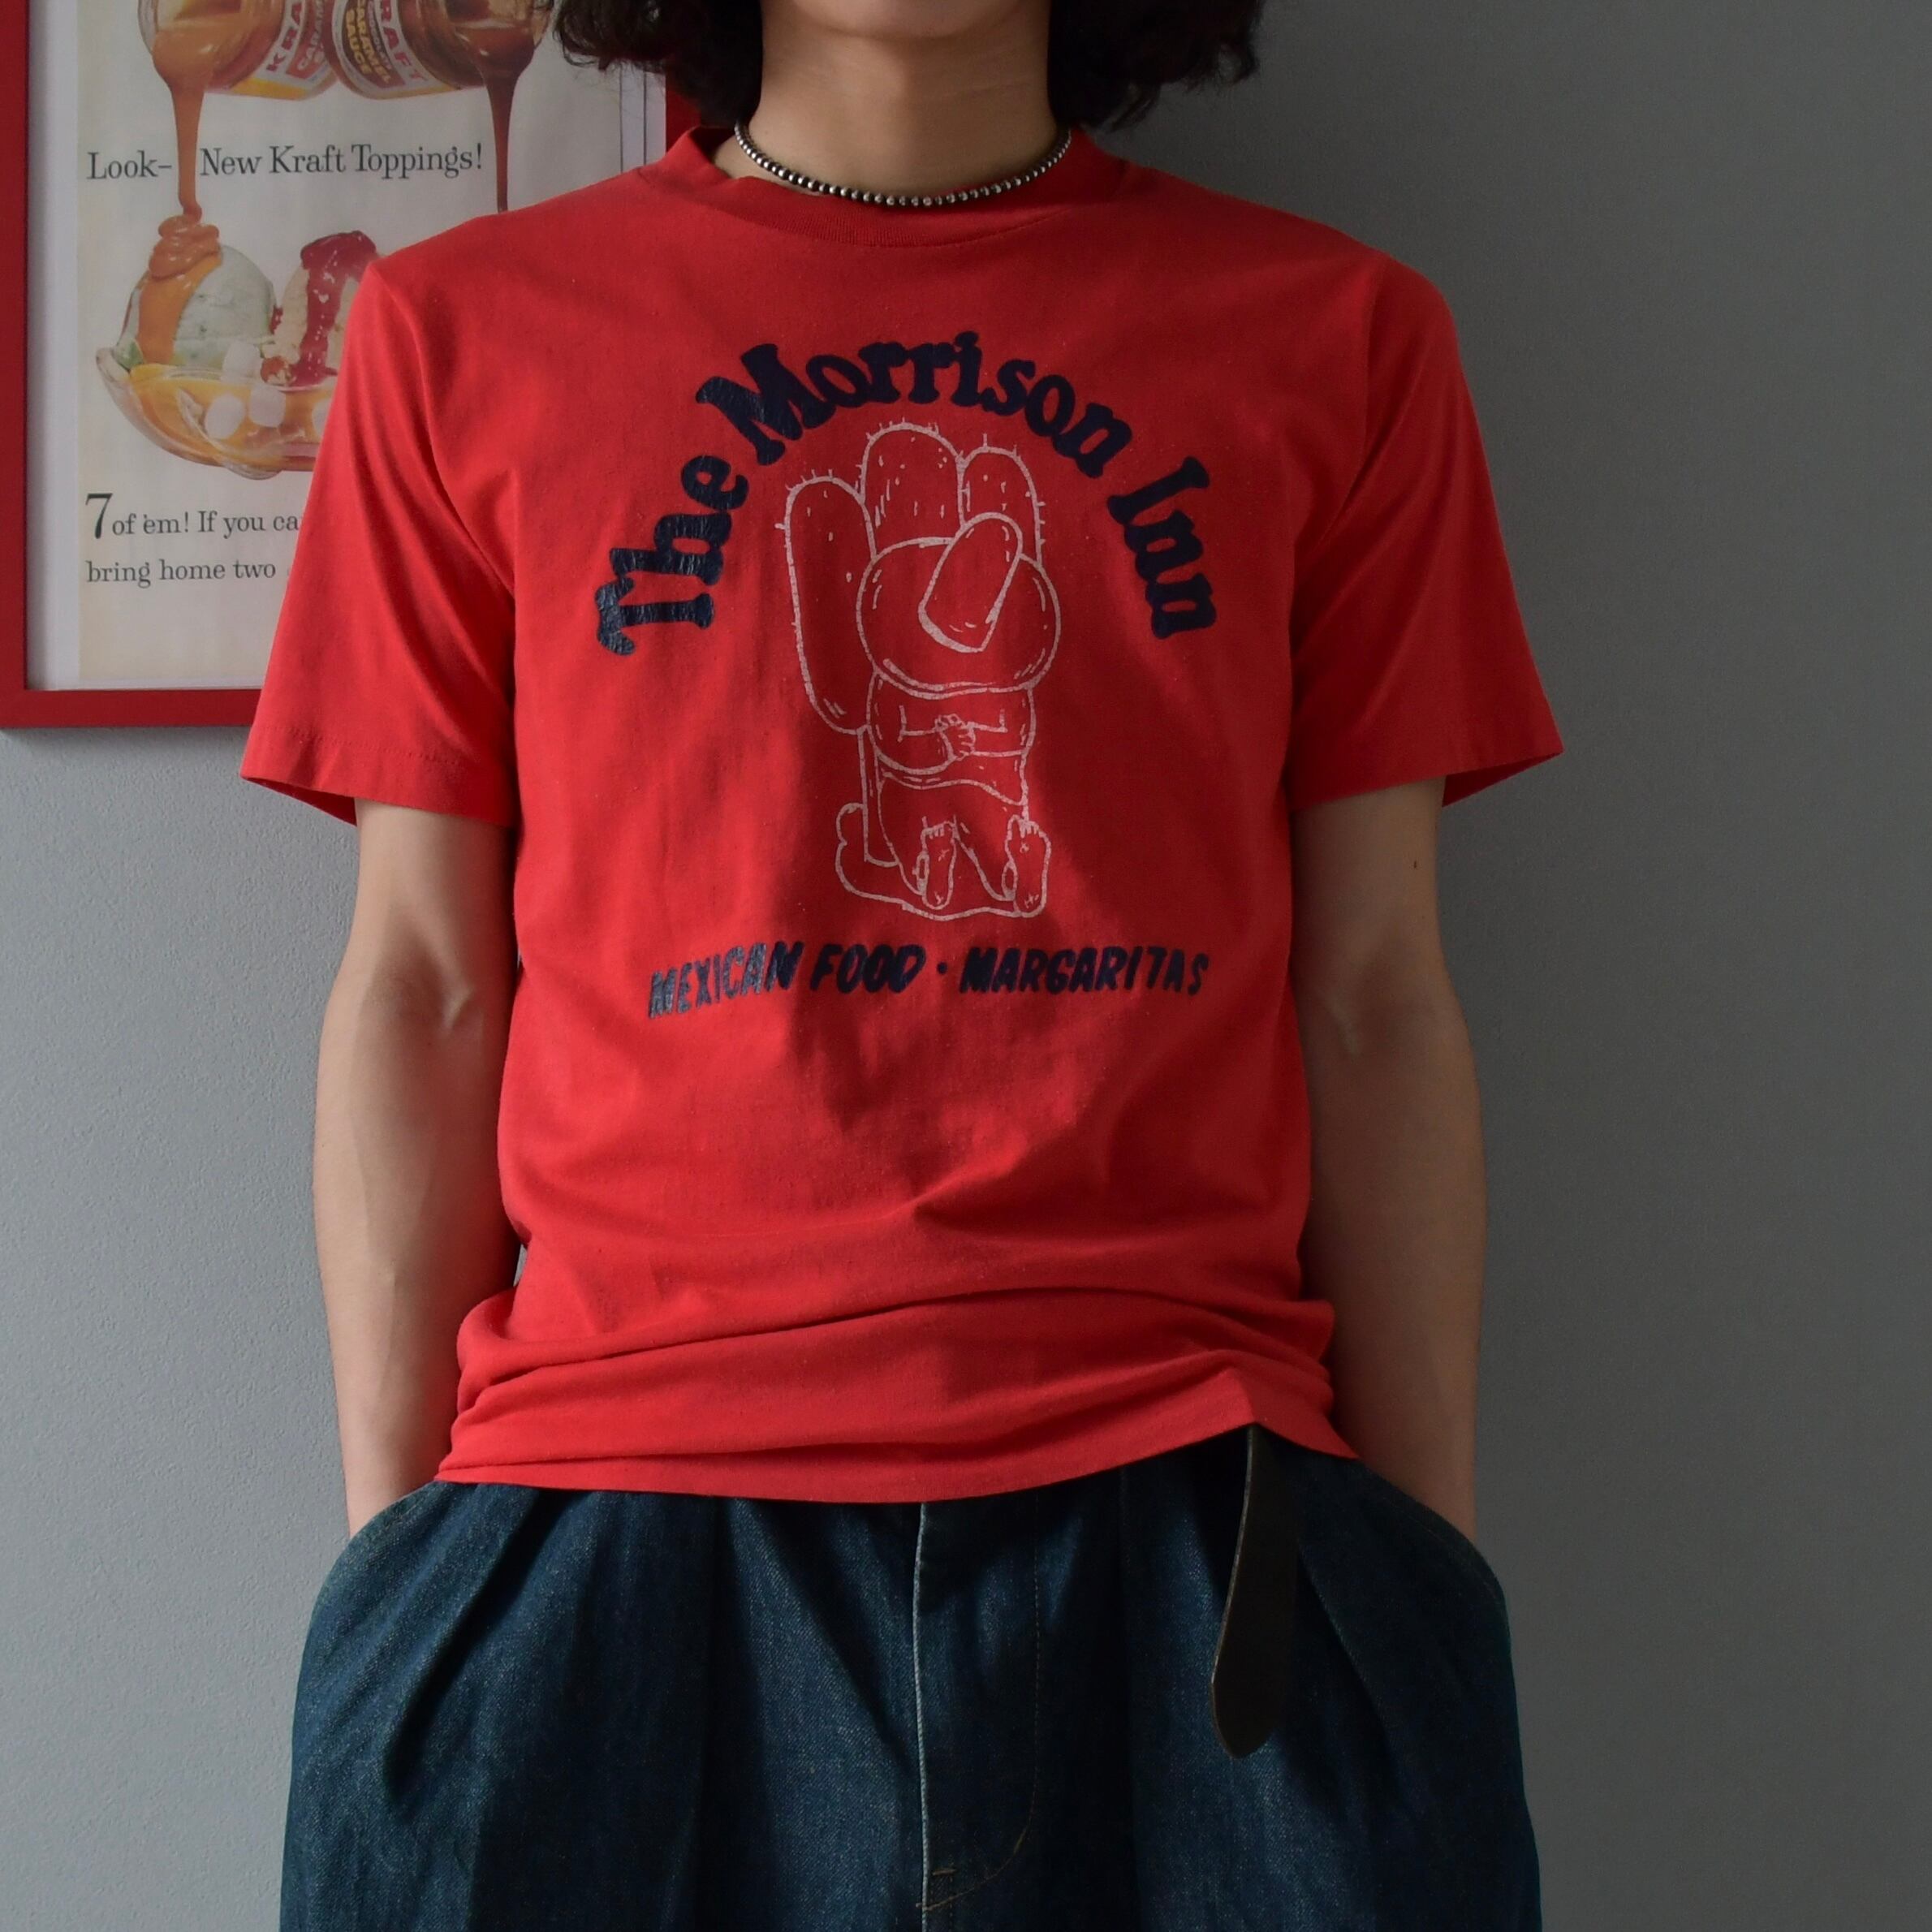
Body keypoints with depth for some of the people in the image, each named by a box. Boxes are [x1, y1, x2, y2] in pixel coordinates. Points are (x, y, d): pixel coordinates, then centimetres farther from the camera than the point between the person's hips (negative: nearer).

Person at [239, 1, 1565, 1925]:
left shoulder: (1338, 336, 9)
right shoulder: (462, 329, 9)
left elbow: (1374, 1007, 7)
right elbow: (421, 992, 7)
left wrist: (1428, 1561, 4)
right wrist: (398, 1542, 3)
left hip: (1183, 1511, 1)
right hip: (608, 1510, 0)